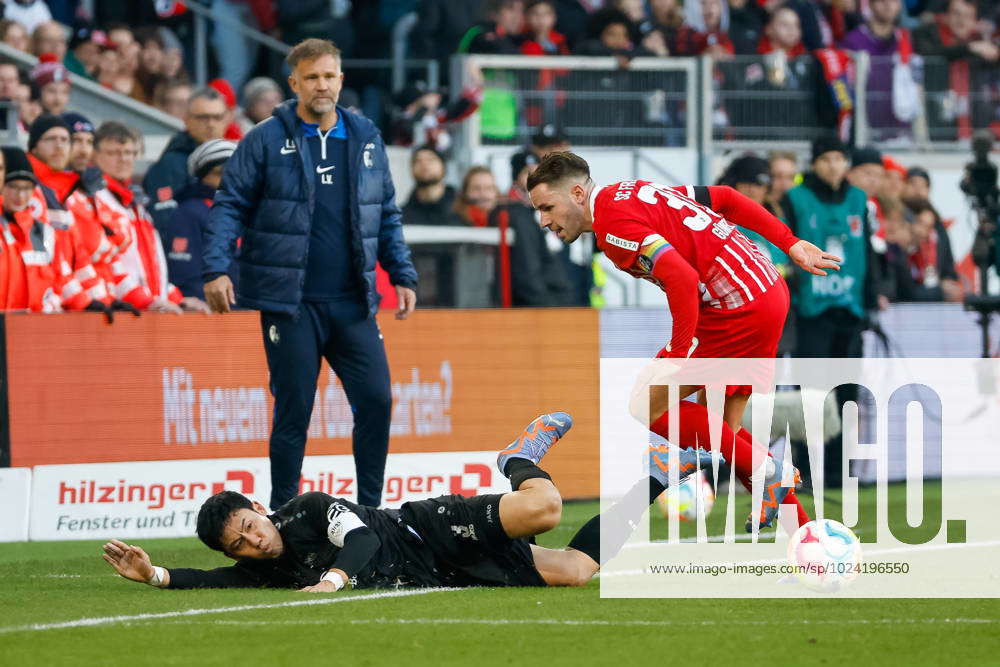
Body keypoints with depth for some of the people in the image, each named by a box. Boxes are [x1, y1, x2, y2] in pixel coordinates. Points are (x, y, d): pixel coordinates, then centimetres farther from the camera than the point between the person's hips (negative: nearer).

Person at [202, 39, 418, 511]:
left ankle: (370, 511, 10)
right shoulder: (265, 141, -1)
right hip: (289, 304, -4)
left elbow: (387, 215, 18)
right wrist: (216, 268, -15)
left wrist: (402, 275, 12)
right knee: (293, 412, 0)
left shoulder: (365, 139, 11)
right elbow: (230, 206, -3)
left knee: (376, 400, -2)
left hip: (352, 303, 4)